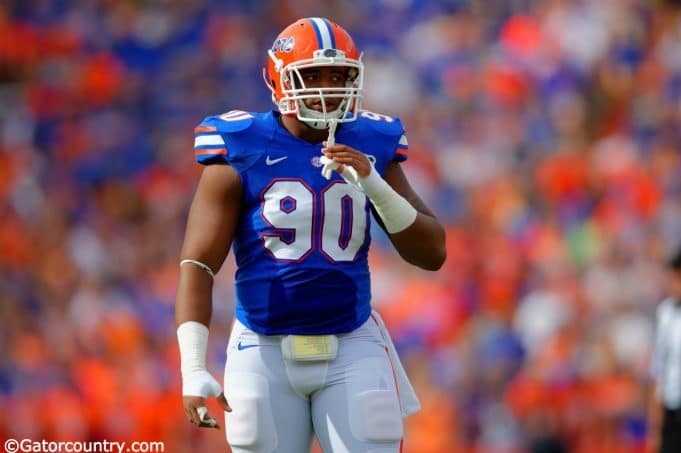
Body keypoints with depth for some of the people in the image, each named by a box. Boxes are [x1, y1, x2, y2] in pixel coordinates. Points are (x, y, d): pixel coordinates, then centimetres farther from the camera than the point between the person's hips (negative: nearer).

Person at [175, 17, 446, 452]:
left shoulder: (370, 149, 4)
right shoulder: (243, 155, -6)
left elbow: (432, 254, 2)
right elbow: (198, 266, -10)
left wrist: (373, 184, -14)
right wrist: (194, 371, -21)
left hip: (352, 351, 2)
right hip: (265, 352, -2)